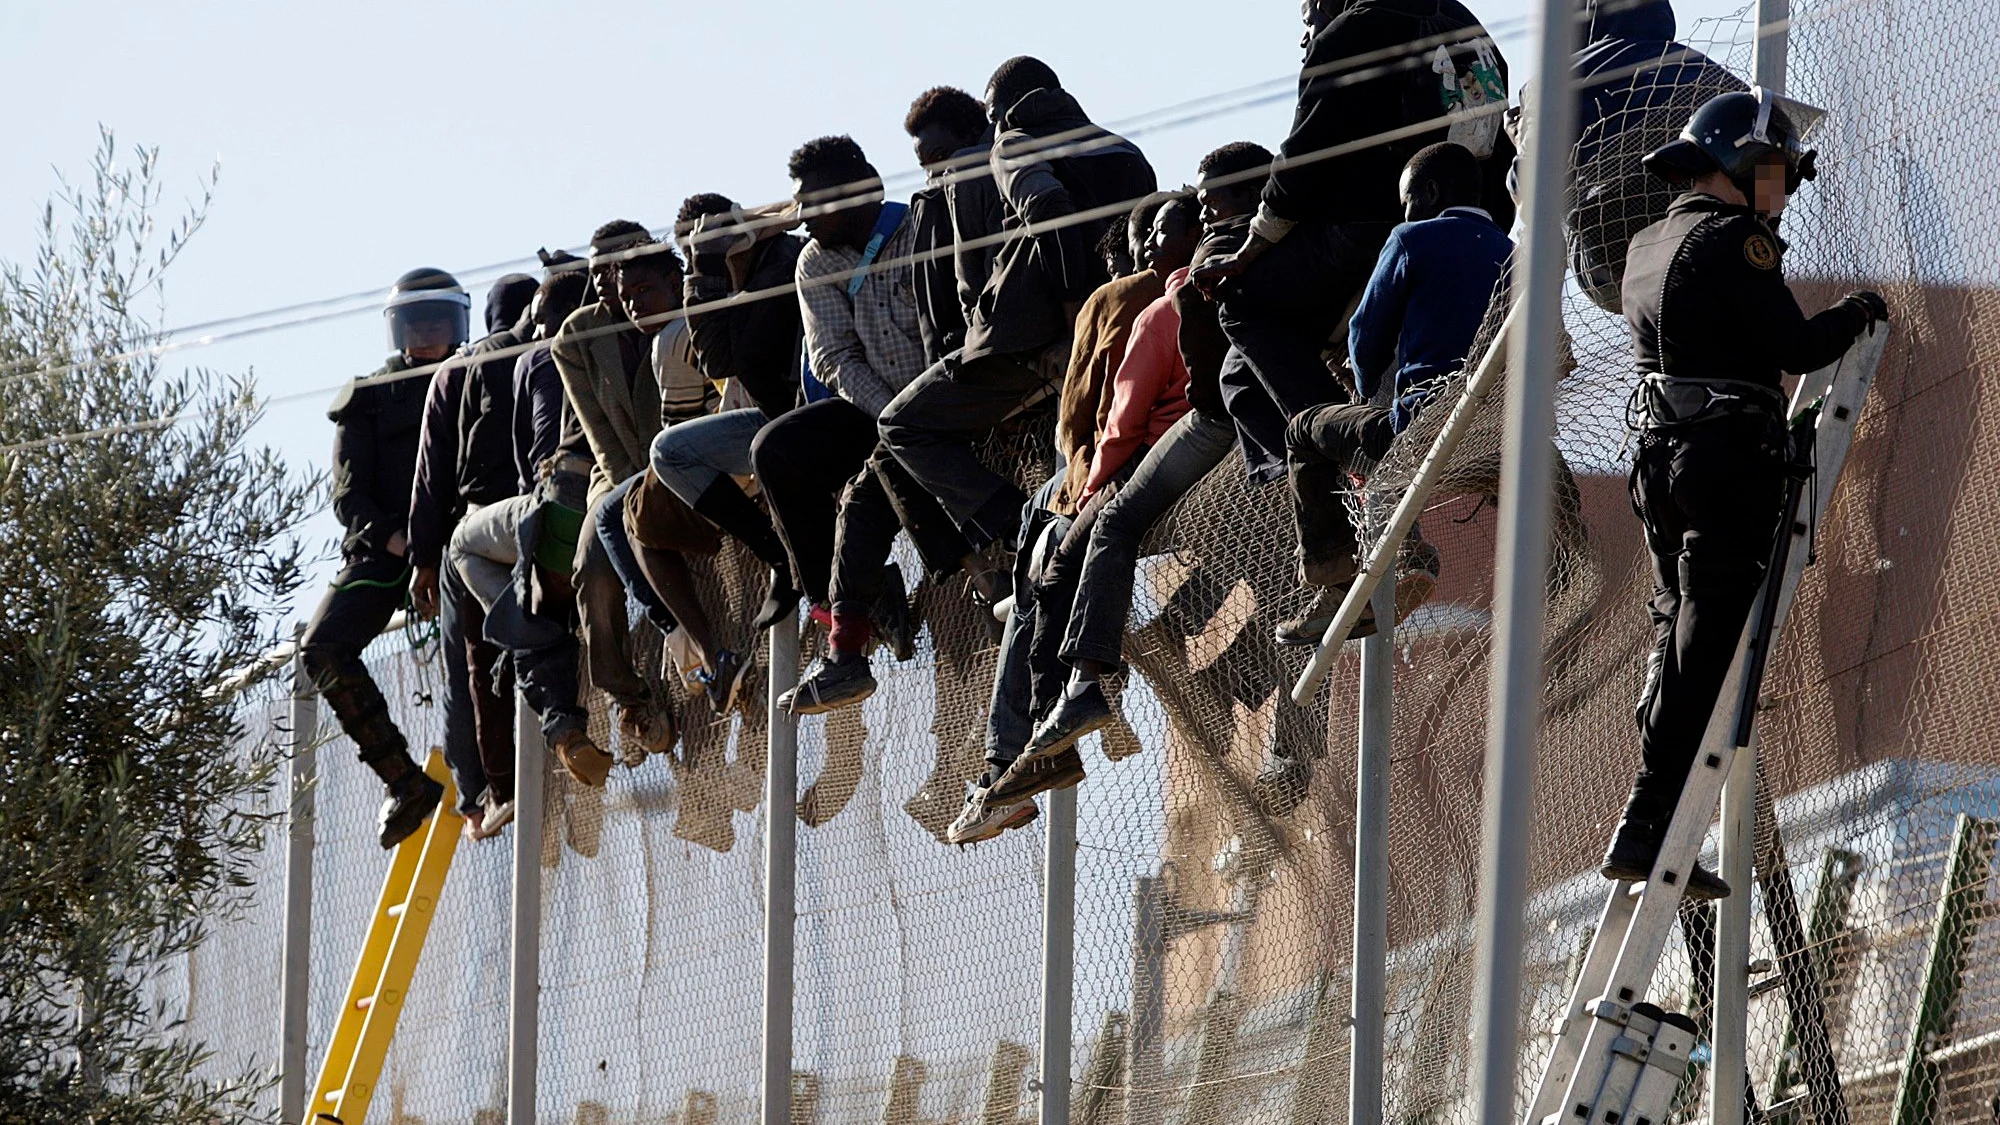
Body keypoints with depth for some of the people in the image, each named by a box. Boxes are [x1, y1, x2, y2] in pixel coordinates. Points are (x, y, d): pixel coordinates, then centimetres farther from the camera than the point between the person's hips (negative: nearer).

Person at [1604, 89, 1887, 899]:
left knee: (1677, 633, 15)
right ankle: (1650, 829, -11)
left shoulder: (1646, 247, 18)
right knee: (1706, 649, -7)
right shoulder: (1733, 240, -9)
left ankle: (1648, 832, 14)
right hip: (1732, 458, -9)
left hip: (1659, 457, 9)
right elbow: (1796, 347, -14)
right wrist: (1856, 314, 5)